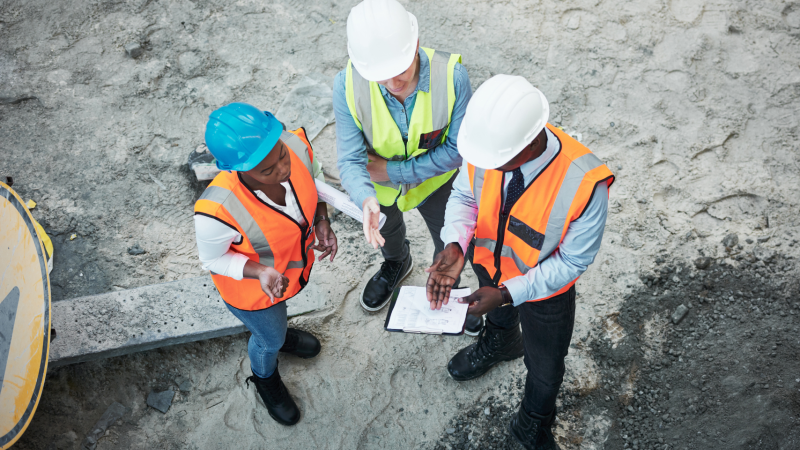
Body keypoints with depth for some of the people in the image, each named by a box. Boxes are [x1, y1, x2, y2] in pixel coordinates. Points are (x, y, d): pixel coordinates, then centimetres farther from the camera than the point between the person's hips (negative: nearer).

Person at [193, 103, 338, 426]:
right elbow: (213, 259, -22)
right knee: (270, 339, 27)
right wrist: (260, 272, -38)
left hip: (295, 260, 4)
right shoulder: (218, 212, -45)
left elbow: (314, 178, -7)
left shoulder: (296, 145, -33)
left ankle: (277, 331, 76)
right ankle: (265, 379, 64)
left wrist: (322, 221, -21)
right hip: (252, 288, -4)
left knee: (277, 315, 38)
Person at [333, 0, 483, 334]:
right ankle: (396, 263, 71)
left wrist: (393, 170, -29)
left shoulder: (452, 75, -37)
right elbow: (351, 160, -30)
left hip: (434, 179, -1)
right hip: (381, 184, 1)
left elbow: (457, 150, -28)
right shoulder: (347, 85, -34)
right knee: (386, 230, 33)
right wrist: (366, 199, -52)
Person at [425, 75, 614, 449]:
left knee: (544, 366, 25)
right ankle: (500, 344, 77)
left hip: (545, 287, -3)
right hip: (489, 264, 3)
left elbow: (572, 261, -25)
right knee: (499, 317, 38)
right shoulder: (487, 140, -30)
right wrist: (455, 246, -29)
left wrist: (508, 293, -30)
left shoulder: (585, 183, -41)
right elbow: (464, 195, -10)